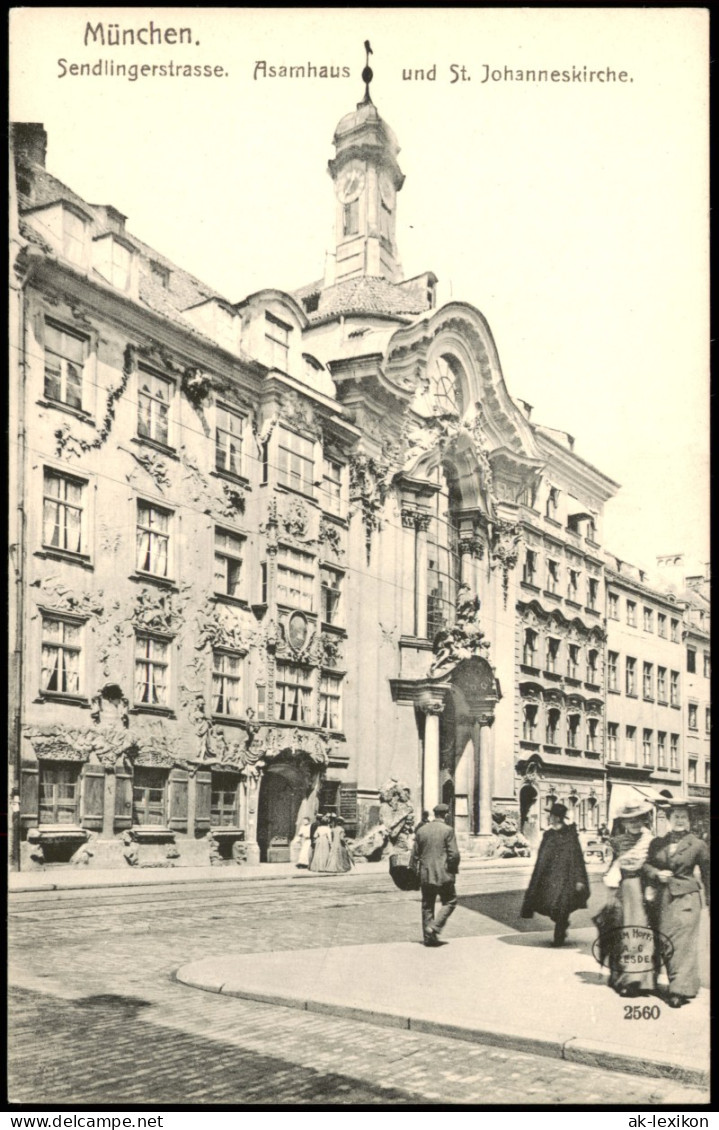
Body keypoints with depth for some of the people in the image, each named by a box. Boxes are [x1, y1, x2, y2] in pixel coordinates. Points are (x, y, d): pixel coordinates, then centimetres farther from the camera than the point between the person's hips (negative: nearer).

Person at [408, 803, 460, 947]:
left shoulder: (421, 830, 6)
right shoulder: (448, 830, -8)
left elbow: (415, 854, 9)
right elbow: (454, 854, -11)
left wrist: (413, 870, 15)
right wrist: (454, 869, 5)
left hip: (425, 874, 5)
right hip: (443, 874, -5)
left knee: (427, 905, 12)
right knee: (450, 902, 9)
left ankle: (428, 937, 12)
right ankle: (434, 927, -7)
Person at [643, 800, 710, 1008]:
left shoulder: (697, 845, -1)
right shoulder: (658, 843, 9)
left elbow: (707, 874, 6)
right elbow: (646, 864, 14)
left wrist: (709, 900, 8)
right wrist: (657, 874, -7)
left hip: (686, 898, -4)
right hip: (663, 899, 4)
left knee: (682, 944, -9)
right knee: (666, 943, 7)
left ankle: (681, 990, -7)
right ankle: (676, 983, 19)